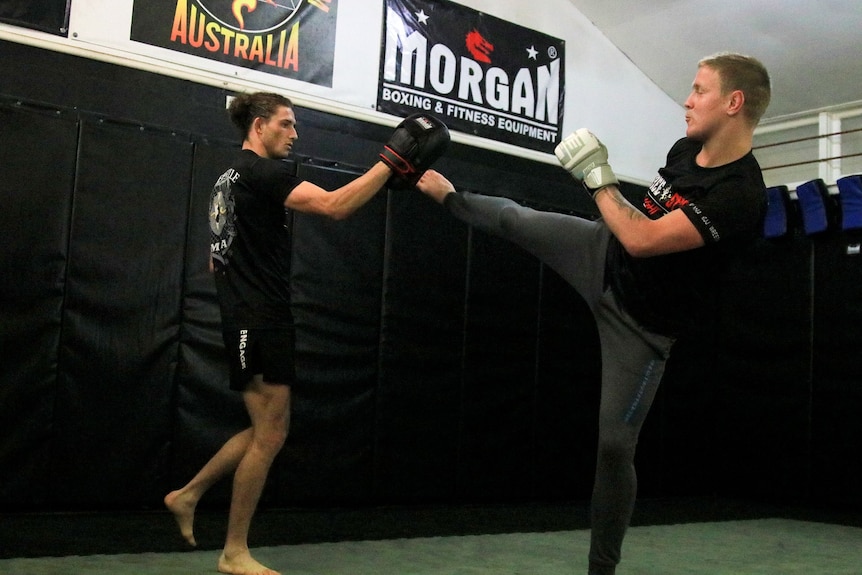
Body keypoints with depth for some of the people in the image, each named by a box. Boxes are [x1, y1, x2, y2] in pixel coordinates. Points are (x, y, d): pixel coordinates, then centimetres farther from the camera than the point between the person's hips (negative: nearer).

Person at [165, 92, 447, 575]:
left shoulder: (233, 178, 20)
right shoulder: (262, 172, -12)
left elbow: (218, 259, 25)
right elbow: (335, 206, -25)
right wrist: (392, 162, -24)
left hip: (249, 319, 10)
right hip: (261, 321, -10)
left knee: (266, 431, 16)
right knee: (270, 435, -4)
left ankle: (188, 495, 21)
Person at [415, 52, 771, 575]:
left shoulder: (742, 197, -32)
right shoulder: (687, 149, -7)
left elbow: (643, 239, -34)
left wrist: (599, 178, -25)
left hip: (641, 322, -6)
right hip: (605, 257, 7)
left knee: (615, 446, -4)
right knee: (516, 219, 14)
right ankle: (451, 198, 49)